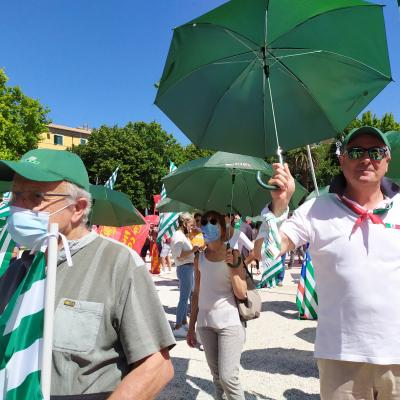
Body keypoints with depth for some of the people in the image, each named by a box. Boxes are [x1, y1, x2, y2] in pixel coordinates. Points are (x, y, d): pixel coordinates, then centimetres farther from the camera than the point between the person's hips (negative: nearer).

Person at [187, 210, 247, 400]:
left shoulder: (232, 254, -6)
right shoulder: (200, 258, 6)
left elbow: (242, 294, -9)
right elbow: (197, 293, 12)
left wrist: (233, 264, -19)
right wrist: (191, 326, 13)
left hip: (230, 322, -4)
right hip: (205, 322, 5)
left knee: (228, 377, -7)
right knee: (216, 376, 14)